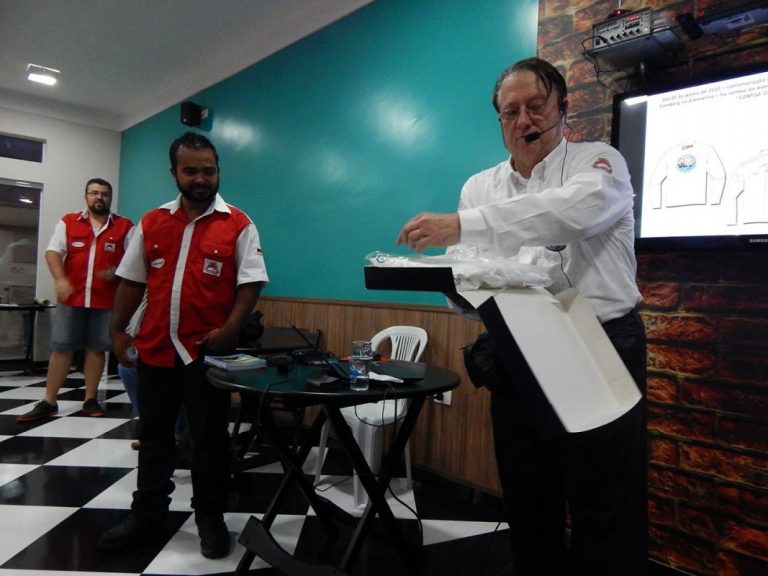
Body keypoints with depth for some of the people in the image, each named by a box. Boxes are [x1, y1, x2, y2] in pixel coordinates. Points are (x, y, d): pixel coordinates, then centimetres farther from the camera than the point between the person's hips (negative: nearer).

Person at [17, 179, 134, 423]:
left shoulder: (124, 227, 4)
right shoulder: (68, 222, 8)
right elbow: (53, 252, 2)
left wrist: (116, 272, -17)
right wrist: (60, 280, -14)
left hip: (105, 299, -1)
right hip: (71, 297, 1)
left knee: (96, 348, 5)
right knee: (60, 348, 4)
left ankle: (90, 400, 16)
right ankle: (48, 402, 12)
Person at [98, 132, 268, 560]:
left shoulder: (238, 225, -4)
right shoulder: (152, 223, 8)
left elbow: (250, 284, -9)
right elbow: (132, 281, 12)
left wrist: (228, 330, -19)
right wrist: (119, 330, 8)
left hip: (207, 350, -4)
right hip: (155, 347, 4)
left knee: (210, 437, 8)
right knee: (154, 433, 16)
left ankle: (210, 517, 25)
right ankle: (148, 514, 33)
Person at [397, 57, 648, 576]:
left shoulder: (600, 163, -1)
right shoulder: (479, 187, 11)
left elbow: (576, 208, -26)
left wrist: (462, 223, -33)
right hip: (515, 363, 4)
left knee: (606, 519, 6)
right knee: (528, 511, 17)